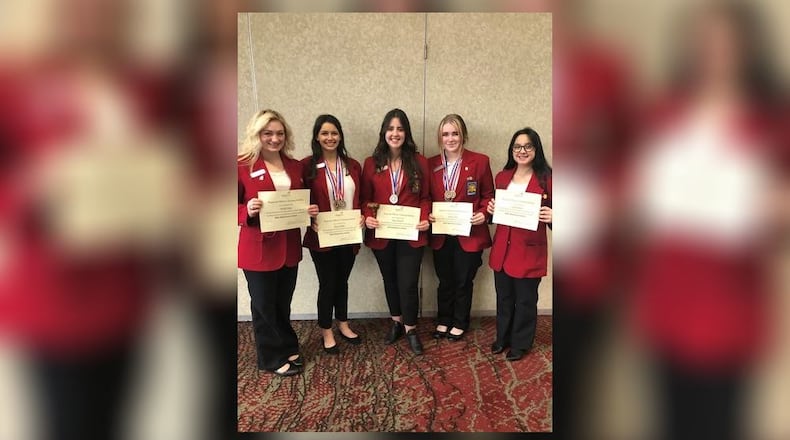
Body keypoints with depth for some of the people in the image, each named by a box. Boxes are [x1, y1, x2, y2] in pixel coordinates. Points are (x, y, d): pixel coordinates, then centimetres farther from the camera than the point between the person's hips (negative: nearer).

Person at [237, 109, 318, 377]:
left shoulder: (295, 166, 7)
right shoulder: (242, 166, -10)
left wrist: (310, 210, -4)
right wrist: (248, 211, -26)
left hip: (289, 246, 5)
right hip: (258, 248, -4)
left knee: (282, 304, 19)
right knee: (264, 306, 10)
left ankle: (287, 350, 37)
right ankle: (274, 358, 28)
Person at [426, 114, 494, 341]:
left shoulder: (480, 161, -6)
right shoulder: (431, 164, 2)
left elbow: (488, 195, -1)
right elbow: (426, 197, 9)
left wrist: (483, 213, -18)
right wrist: (427, 214, -9)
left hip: (469, 234, -2)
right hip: (441, 234, 3)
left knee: (463, 281, 12)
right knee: (444, 281, 17)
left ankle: (460, 323, 31)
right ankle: (443, 320, 35)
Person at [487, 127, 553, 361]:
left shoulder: (546, 179, -8)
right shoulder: (502, 177, 6)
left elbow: (552, 214, -4)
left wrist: (551, 216, -25)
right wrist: (491, 209, -3)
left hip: (529, 250, -4)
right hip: (502, 248, 5)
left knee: (525, 300, 10)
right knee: (503, 297, 17)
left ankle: (520, 343, 29)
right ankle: (503, 337, 36)